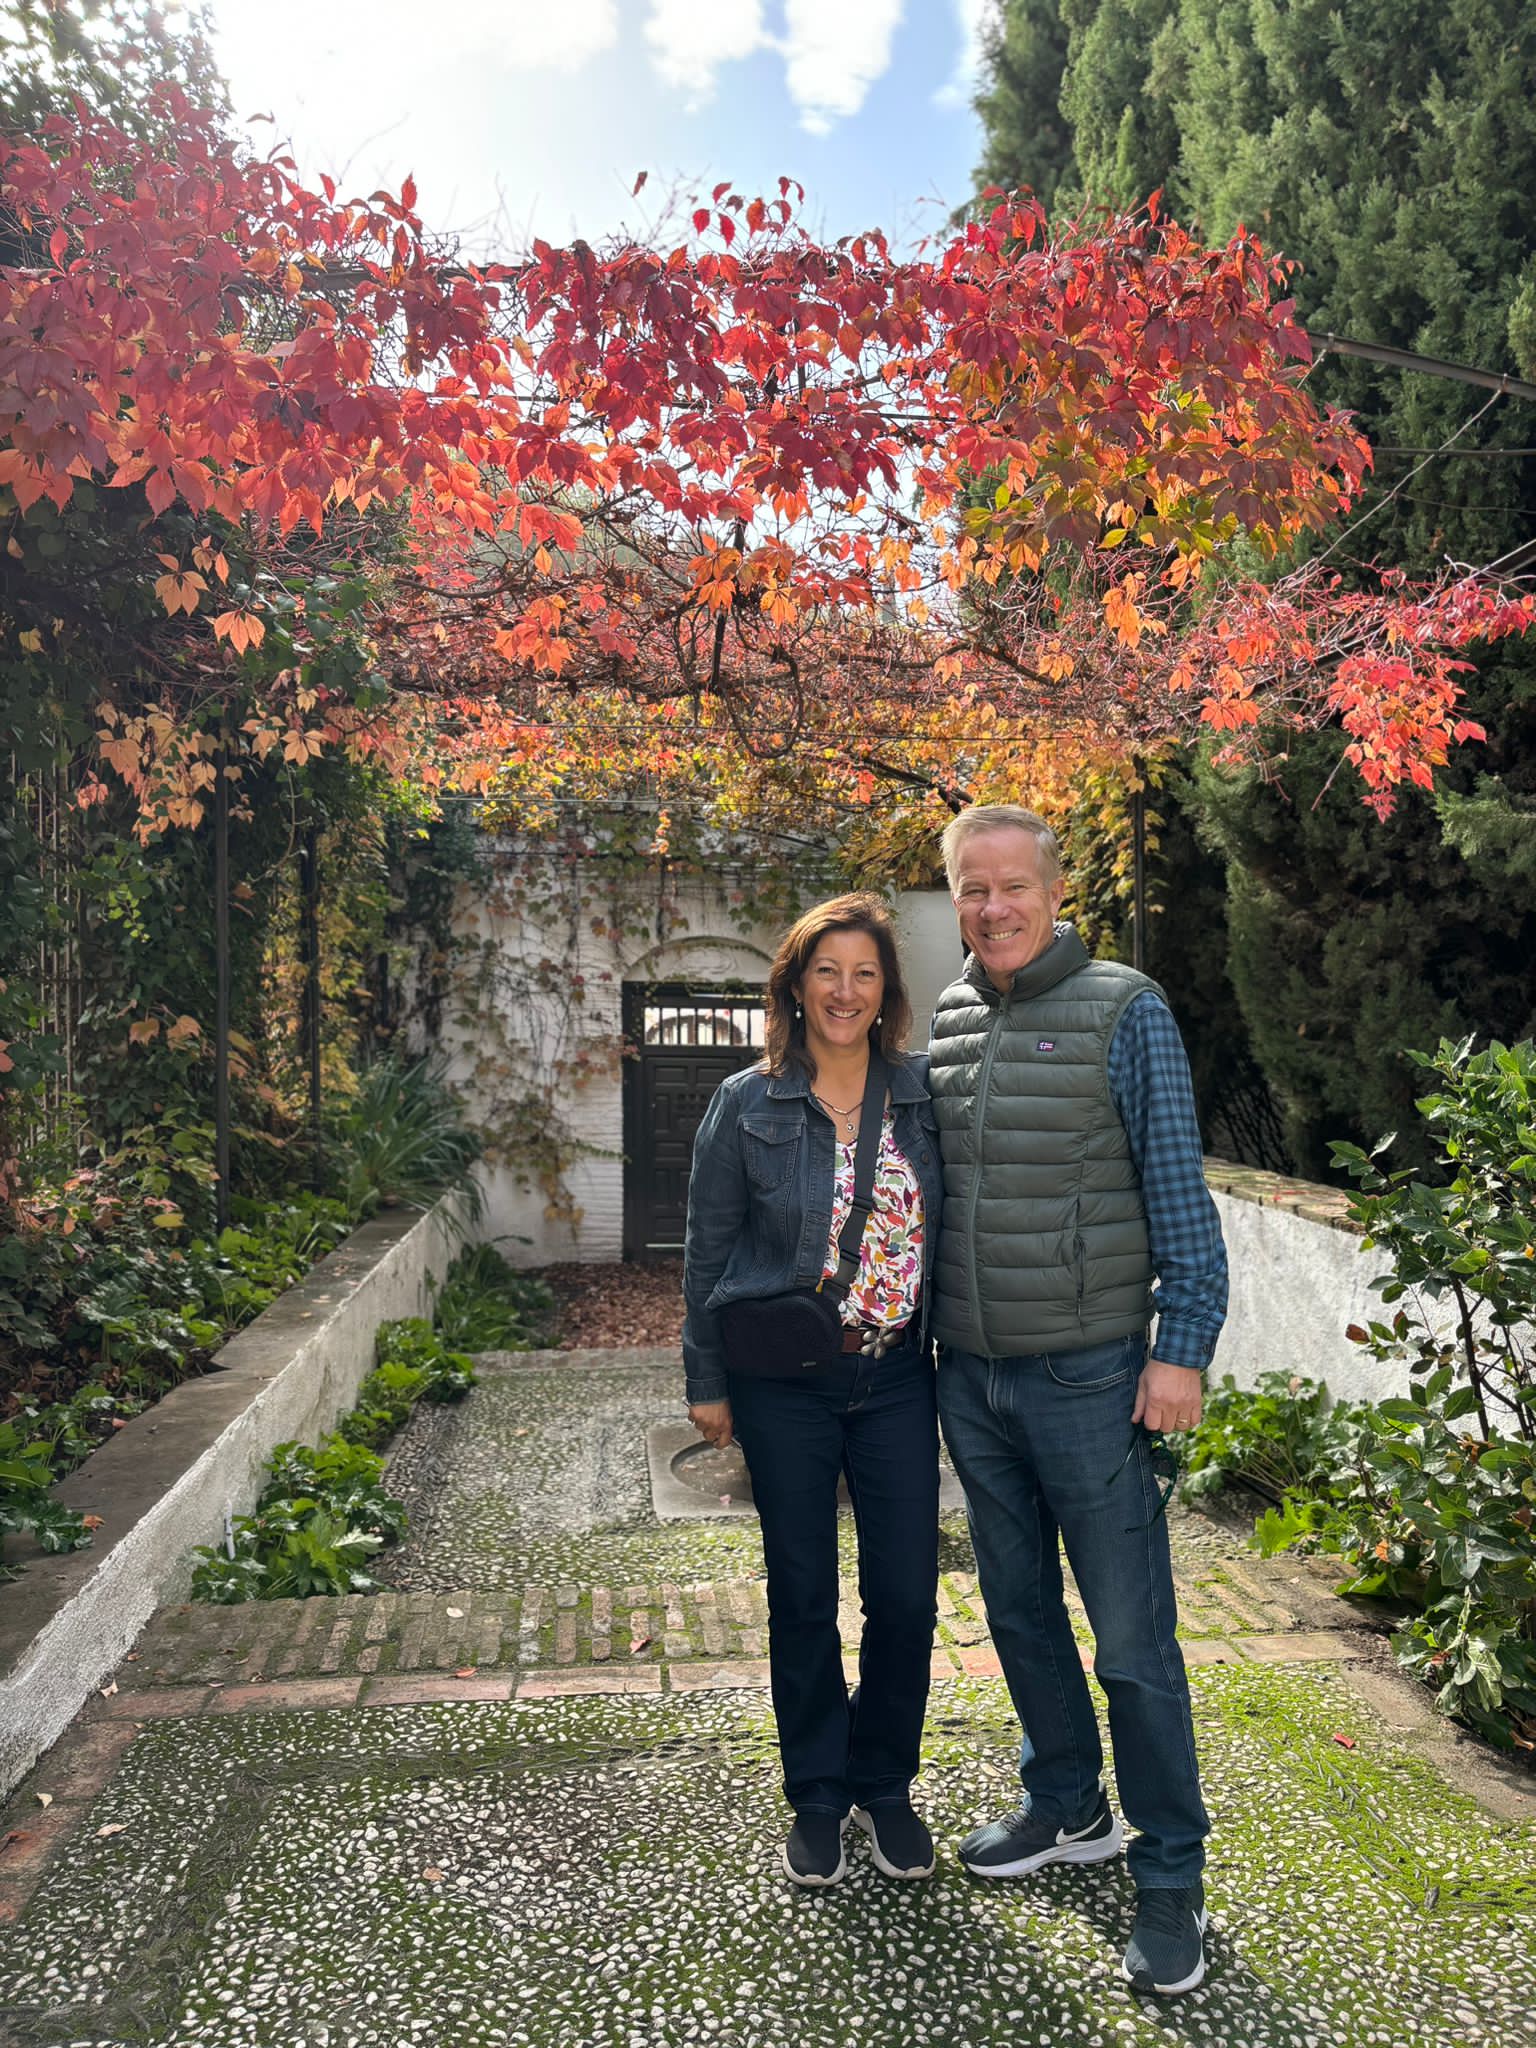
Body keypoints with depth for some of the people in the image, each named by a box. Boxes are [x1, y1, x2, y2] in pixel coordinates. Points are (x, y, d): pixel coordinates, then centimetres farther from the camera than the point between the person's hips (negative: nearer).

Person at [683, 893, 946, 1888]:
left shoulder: (924, 1093, 0)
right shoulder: (747, 1105, -5)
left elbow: (945, 1231, 7)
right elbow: (708, 1248, 1)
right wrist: (707, 1382, 3)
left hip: (897, 1375, 2)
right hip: (784, 1383, -1)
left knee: (907, 1595, 6)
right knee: (803, 1598, 10)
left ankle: (886, 1785, 31)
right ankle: (818, 1796, 31)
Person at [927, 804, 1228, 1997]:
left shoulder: (1125, 1011, -8)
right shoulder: (942, 1024, 6)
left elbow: (1178, 1189, -9)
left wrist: (1183, 1348, -14)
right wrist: (921, 1334, 13)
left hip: (1089, 1374, -5)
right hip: (970, 1375, 6)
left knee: (1132, 1638, 2)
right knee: (1020, 1609, 19)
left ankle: (1172, 1879, 20)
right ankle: (1070, 1810, 39)